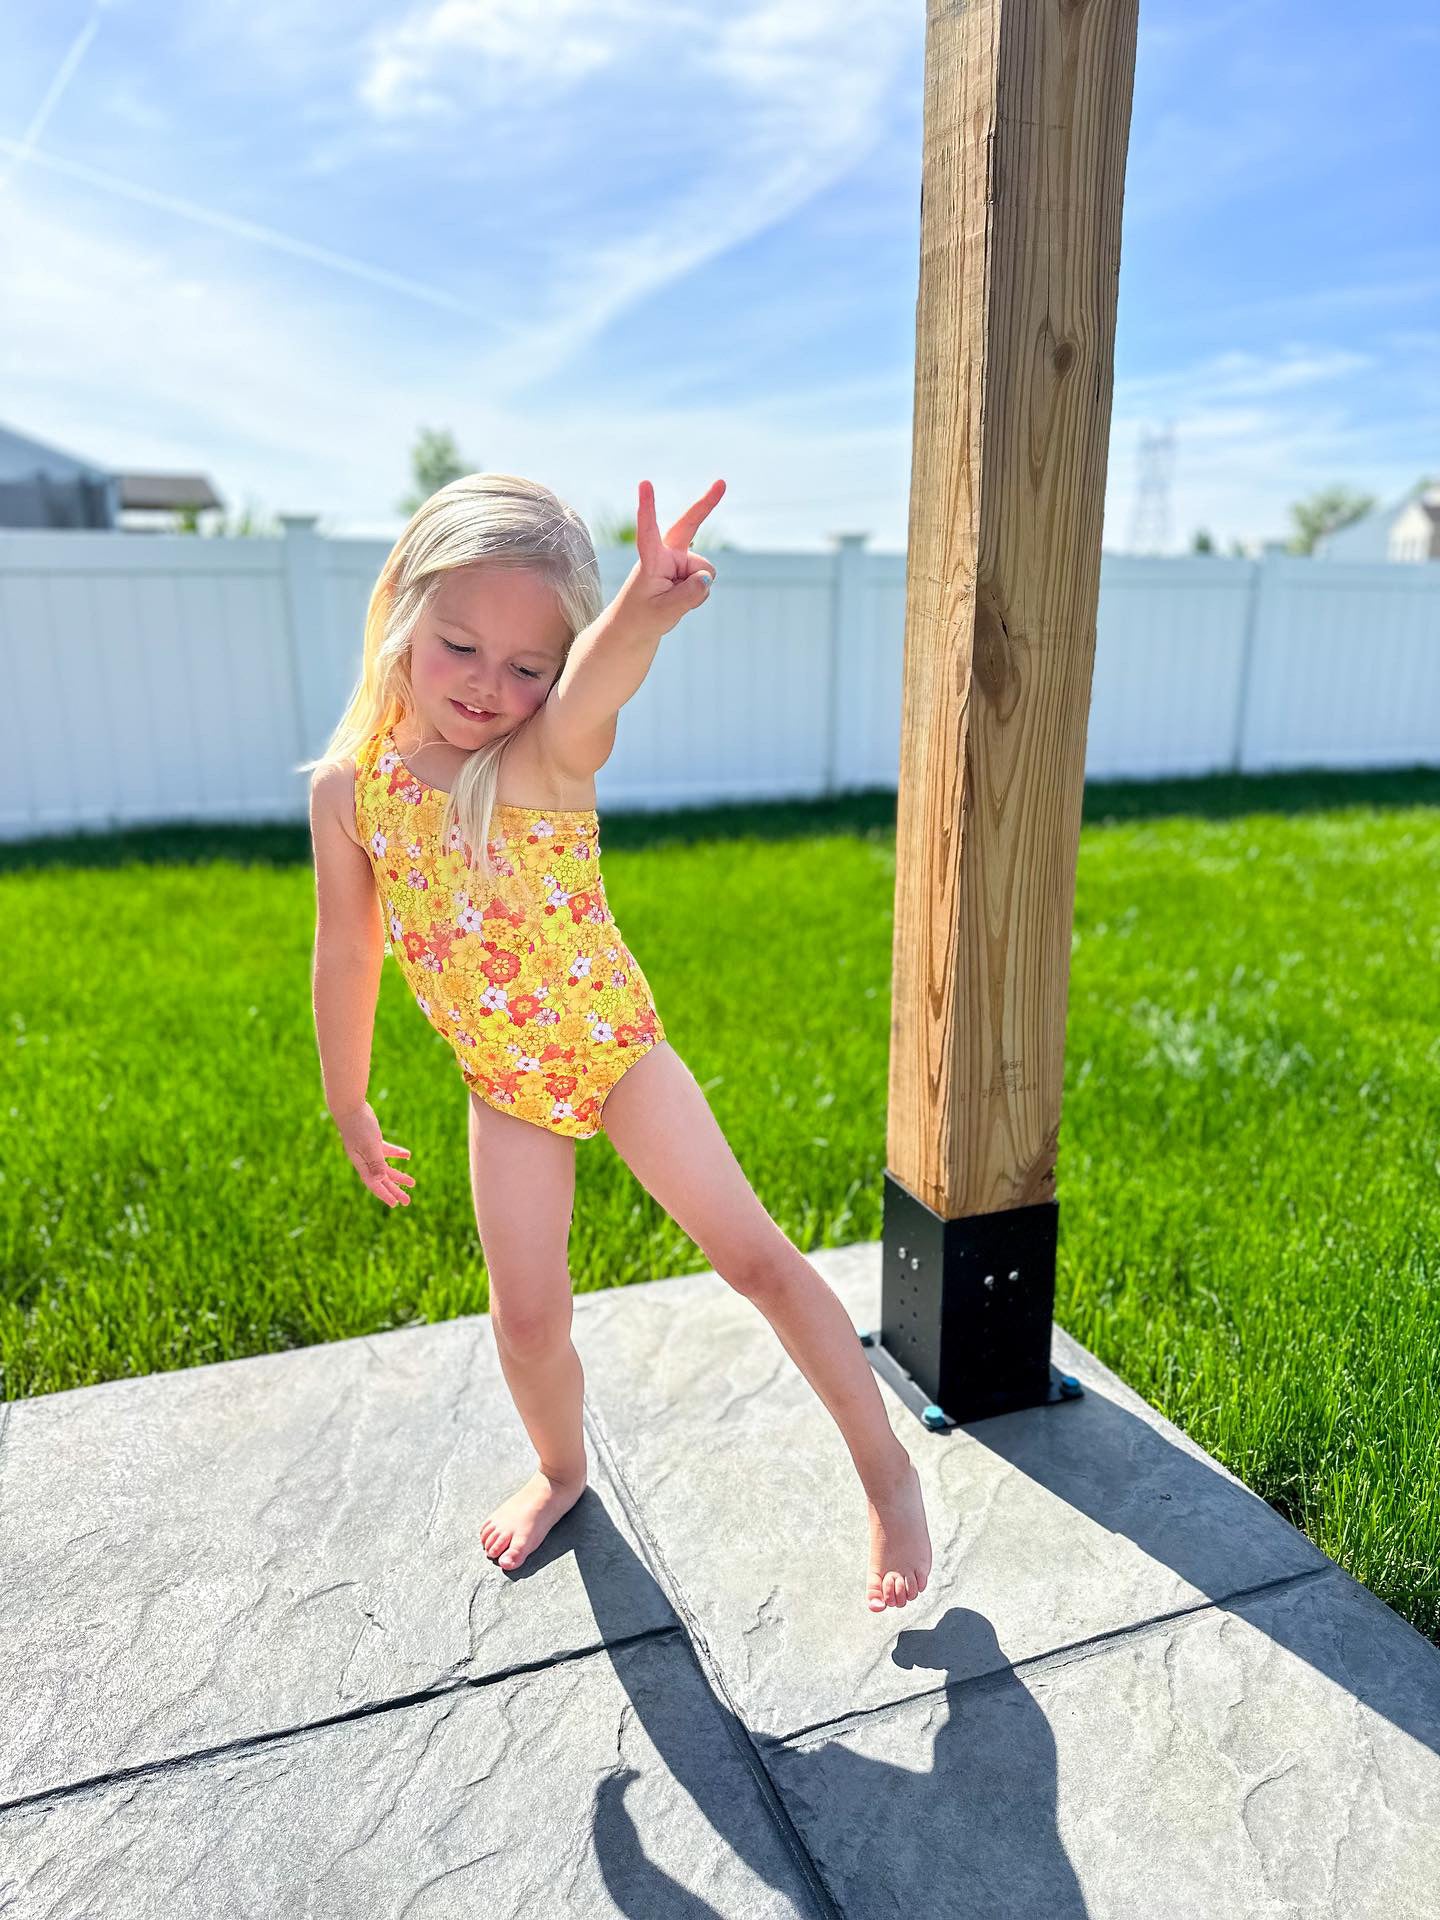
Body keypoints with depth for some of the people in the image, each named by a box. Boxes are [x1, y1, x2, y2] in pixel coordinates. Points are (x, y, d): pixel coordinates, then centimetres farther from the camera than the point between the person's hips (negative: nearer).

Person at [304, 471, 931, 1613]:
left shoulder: (553, 755, -19)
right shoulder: (349, 786, -8)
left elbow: (597, 680, -44)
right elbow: (347, 958, 1)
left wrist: (646, 610, -67)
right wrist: (349, 1106, 9)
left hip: (615, 1045, -2)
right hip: (506, 1087, 3)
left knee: (754, 1254, 0)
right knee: (527, 1317, 7)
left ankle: (888, 1475, 17)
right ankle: (561, 1469, 40)